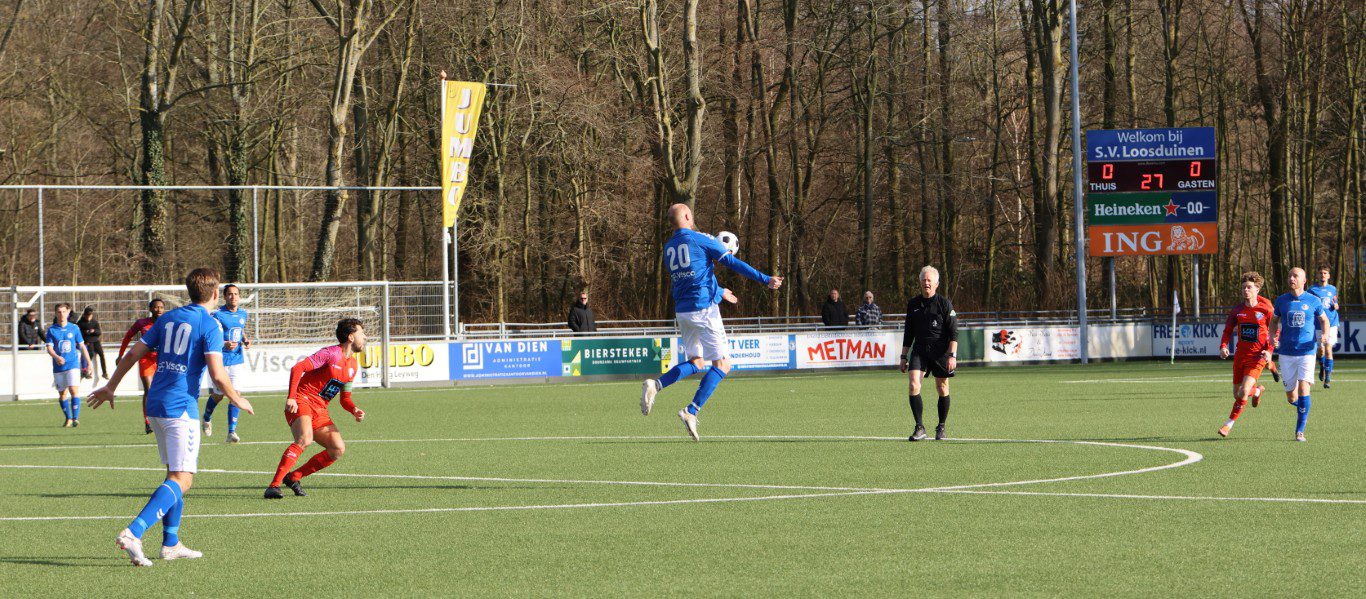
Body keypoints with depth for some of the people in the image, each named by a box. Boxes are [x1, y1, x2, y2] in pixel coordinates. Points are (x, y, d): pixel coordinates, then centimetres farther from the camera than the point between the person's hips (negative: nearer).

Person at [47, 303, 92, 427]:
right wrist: (56, 357, -27)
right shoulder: (52, 330, 2)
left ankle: (75, 418, -17)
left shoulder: (74, 328, 4)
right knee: (62, 394, 8)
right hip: (58, 366, 1)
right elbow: (49, 348, -6)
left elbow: (82, 346, 11)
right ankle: (68, 419, 21)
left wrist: (89, 363, 11)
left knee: (74, 390, -16)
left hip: (73, 364, -1)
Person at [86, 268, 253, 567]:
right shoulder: (210, 326, -8)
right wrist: (238, 400, 1)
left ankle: (171, 543, 18)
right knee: (182, 480, -10)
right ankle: (133, 533, -26)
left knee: (175, 473, 19)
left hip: (156, 405, 8)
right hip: (182, 407, -8)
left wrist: (110, 387, 23)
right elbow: (217, 375, -16)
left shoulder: (168, 318, 12)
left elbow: (133, 354, 13)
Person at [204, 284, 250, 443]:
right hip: (220, 362, -4)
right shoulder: (217, 315, -12)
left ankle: (232, 432, -4)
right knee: (218, 396, 9)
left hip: (237, 361, 4)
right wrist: (225, 344, -31)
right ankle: (207, 418, 40)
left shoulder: (242, 314, 8)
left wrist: (246, 340, 6)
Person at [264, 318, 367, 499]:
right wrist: (291, 398, -27)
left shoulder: (353, 365, 16)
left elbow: (345, 399, 22)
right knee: (305, 439, -31)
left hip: (320, 410, 8)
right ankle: (274, 486, -34)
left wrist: (355, 410, 0)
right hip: (302, 401, -8)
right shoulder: (331, 354, -10)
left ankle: (293, 477, 4)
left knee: (338, 449, -5)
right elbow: (298, 368, -17)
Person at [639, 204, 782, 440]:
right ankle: (691, 412, -15)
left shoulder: (668, 248, 14)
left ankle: (655, 385, -7)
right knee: (722, 364, -3)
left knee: (694, 363, 17)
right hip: (704, 308, -7)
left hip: (682, 311, 7)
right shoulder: (700, 239, -6)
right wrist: (765, 280, -7)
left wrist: (721, 293, 39)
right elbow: (733, 263, -9)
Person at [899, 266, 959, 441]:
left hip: (941, 351, -3)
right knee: (914, 386, -14)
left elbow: (953, 332, -5)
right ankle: (920, 428, -11)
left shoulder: (945, 304, -3)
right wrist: (904, 356, 14)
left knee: (942, 389, 4)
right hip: (919, 351, 3)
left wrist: (953, 356, -14)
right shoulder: (913, 304, 9)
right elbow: (908, 333, 17)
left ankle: (941, 428, 18)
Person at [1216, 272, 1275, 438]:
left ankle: (1230, 424, -4)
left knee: (1244, 392, -18)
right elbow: (1228, 330, 10)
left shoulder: (1266, 309, -8)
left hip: (1257, 356, -5)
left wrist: (1269, 351, -15)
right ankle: (1257, 390, 46)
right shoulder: (1238, 309, 3)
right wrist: (1223, 346, -7)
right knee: (1237, 393, 12)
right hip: (1240, 354, 5)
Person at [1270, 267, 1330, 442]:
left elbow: (1324, 320, 13)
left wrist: (1324, 334, -8)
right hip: (1286, 353, 2)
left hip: (1307, 351, -2)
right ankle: (1302, 408, 40)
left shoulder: (1313, 301, -1)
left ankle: (1300, 431, -9)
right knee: (1291, 397, 4)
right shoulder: (1281, 300, 4)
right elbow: (1274, 321, 16)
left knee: (1303, 389, -17)